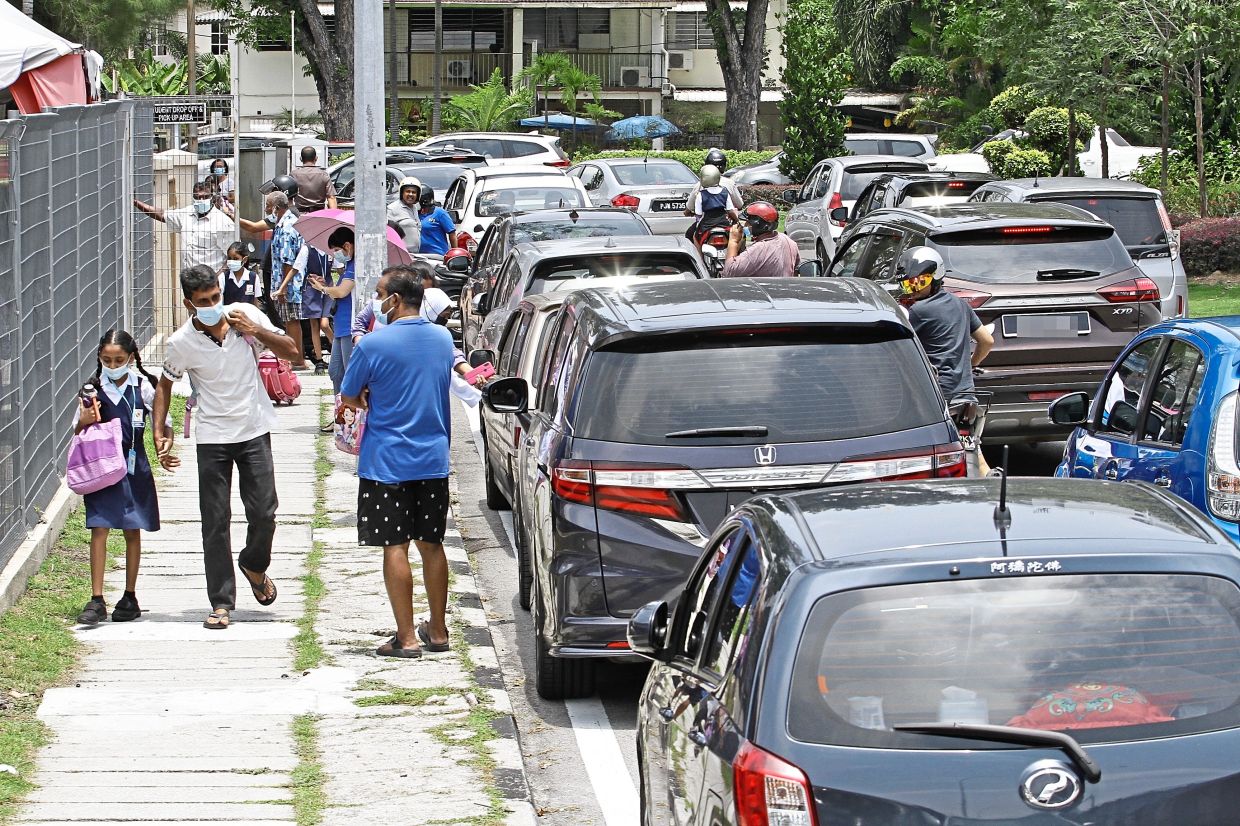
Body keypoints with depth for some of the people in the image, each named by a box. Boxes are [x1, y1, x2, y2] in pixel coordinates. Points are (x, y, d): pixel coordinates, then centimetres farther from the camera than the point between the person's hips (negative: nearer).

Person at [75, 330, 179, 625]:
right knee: (99, 530, -6)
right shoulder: (93, 389, -1)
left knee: (132, 531, 8)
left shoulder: (143, 387, -4)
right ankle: (96, 600, -5)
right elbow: (78, 435, 6)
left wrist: (165, 452, -14)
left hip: (134, 468, 0)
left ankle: (130, 597, 19)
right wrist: (84, 422, -16)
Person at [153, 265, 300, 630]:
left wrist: (256, 331, -15)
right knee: (215, 522, -1)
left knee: (263, 512, -1)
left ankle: (254, 565, 31)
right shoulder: (182, 342, -9)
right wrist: (160, 432, 0)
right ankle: (221, 603, 6)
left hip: (254, 431, 1)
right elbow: (165, 385, 7)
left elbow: (290, 350, 0)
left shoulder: (246, 315, -6)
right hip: (212, 438, -1)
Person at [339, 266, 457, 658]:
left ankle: (407, 638, -1)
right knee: (431, 544, 13)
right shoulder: (443, 339, 4)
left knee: (395, 548, -1)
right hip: (434, 459, 5)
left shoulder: (374, 345, -14)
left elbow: (349, 398, -4)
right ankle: (437, 630, 20)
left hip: (388, 462, -5)